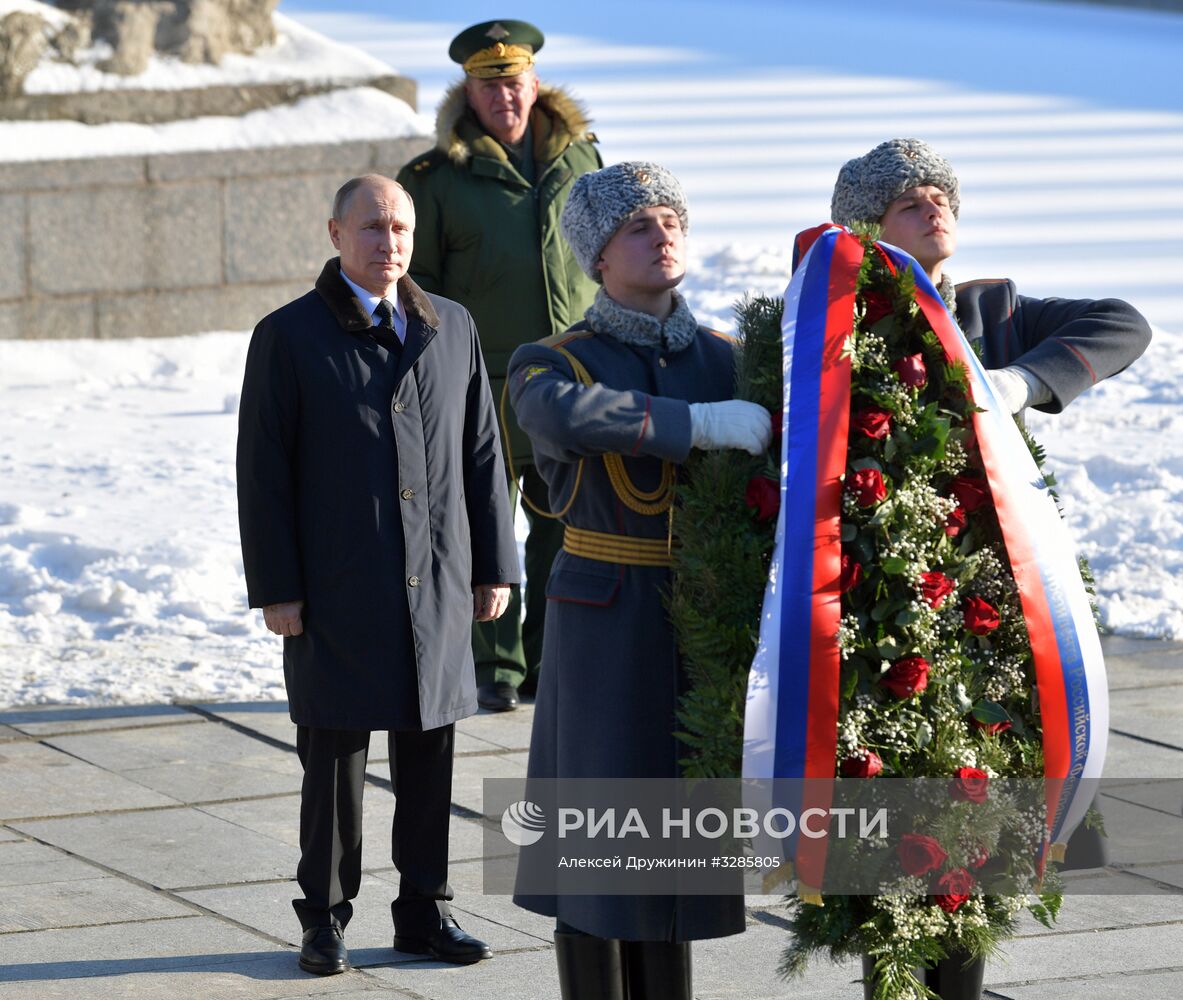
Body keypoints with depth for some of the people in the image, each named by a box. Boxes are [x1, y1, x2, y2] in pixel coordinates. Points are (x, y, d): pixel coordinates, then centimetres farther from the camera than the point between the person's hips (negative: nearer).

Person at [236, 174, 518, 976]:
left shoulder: (452, 328, 9)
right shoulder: (290, 336, -1)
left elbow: (482, 455, 12)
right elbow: (263, 474, -3)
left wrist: (494, 566, 8)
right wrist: (275, 588, -8)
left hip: (436, 584, 3)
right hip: (337, 593, -3)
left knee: (430, 757, 8)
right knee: (335, 759, 2)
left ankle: (425, 910, 18)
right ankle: (326, 917, 12)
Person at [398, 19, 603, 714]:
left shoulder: (580, 157, 10)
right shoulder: (441, 177, -1)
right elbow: (417, 283, 3)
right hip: (484, 386, -3)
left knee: (566, 532, 6)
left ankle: (551, 662, 18)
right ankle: (496, 667, 12)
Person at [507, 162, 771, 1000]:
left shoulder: (727, 362, 8)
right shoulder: (549, 364, -4)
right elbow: (570, 413, -28)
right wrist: (702, 422, -34)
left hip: (702, 630, 4)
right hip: (604, 625, -4)